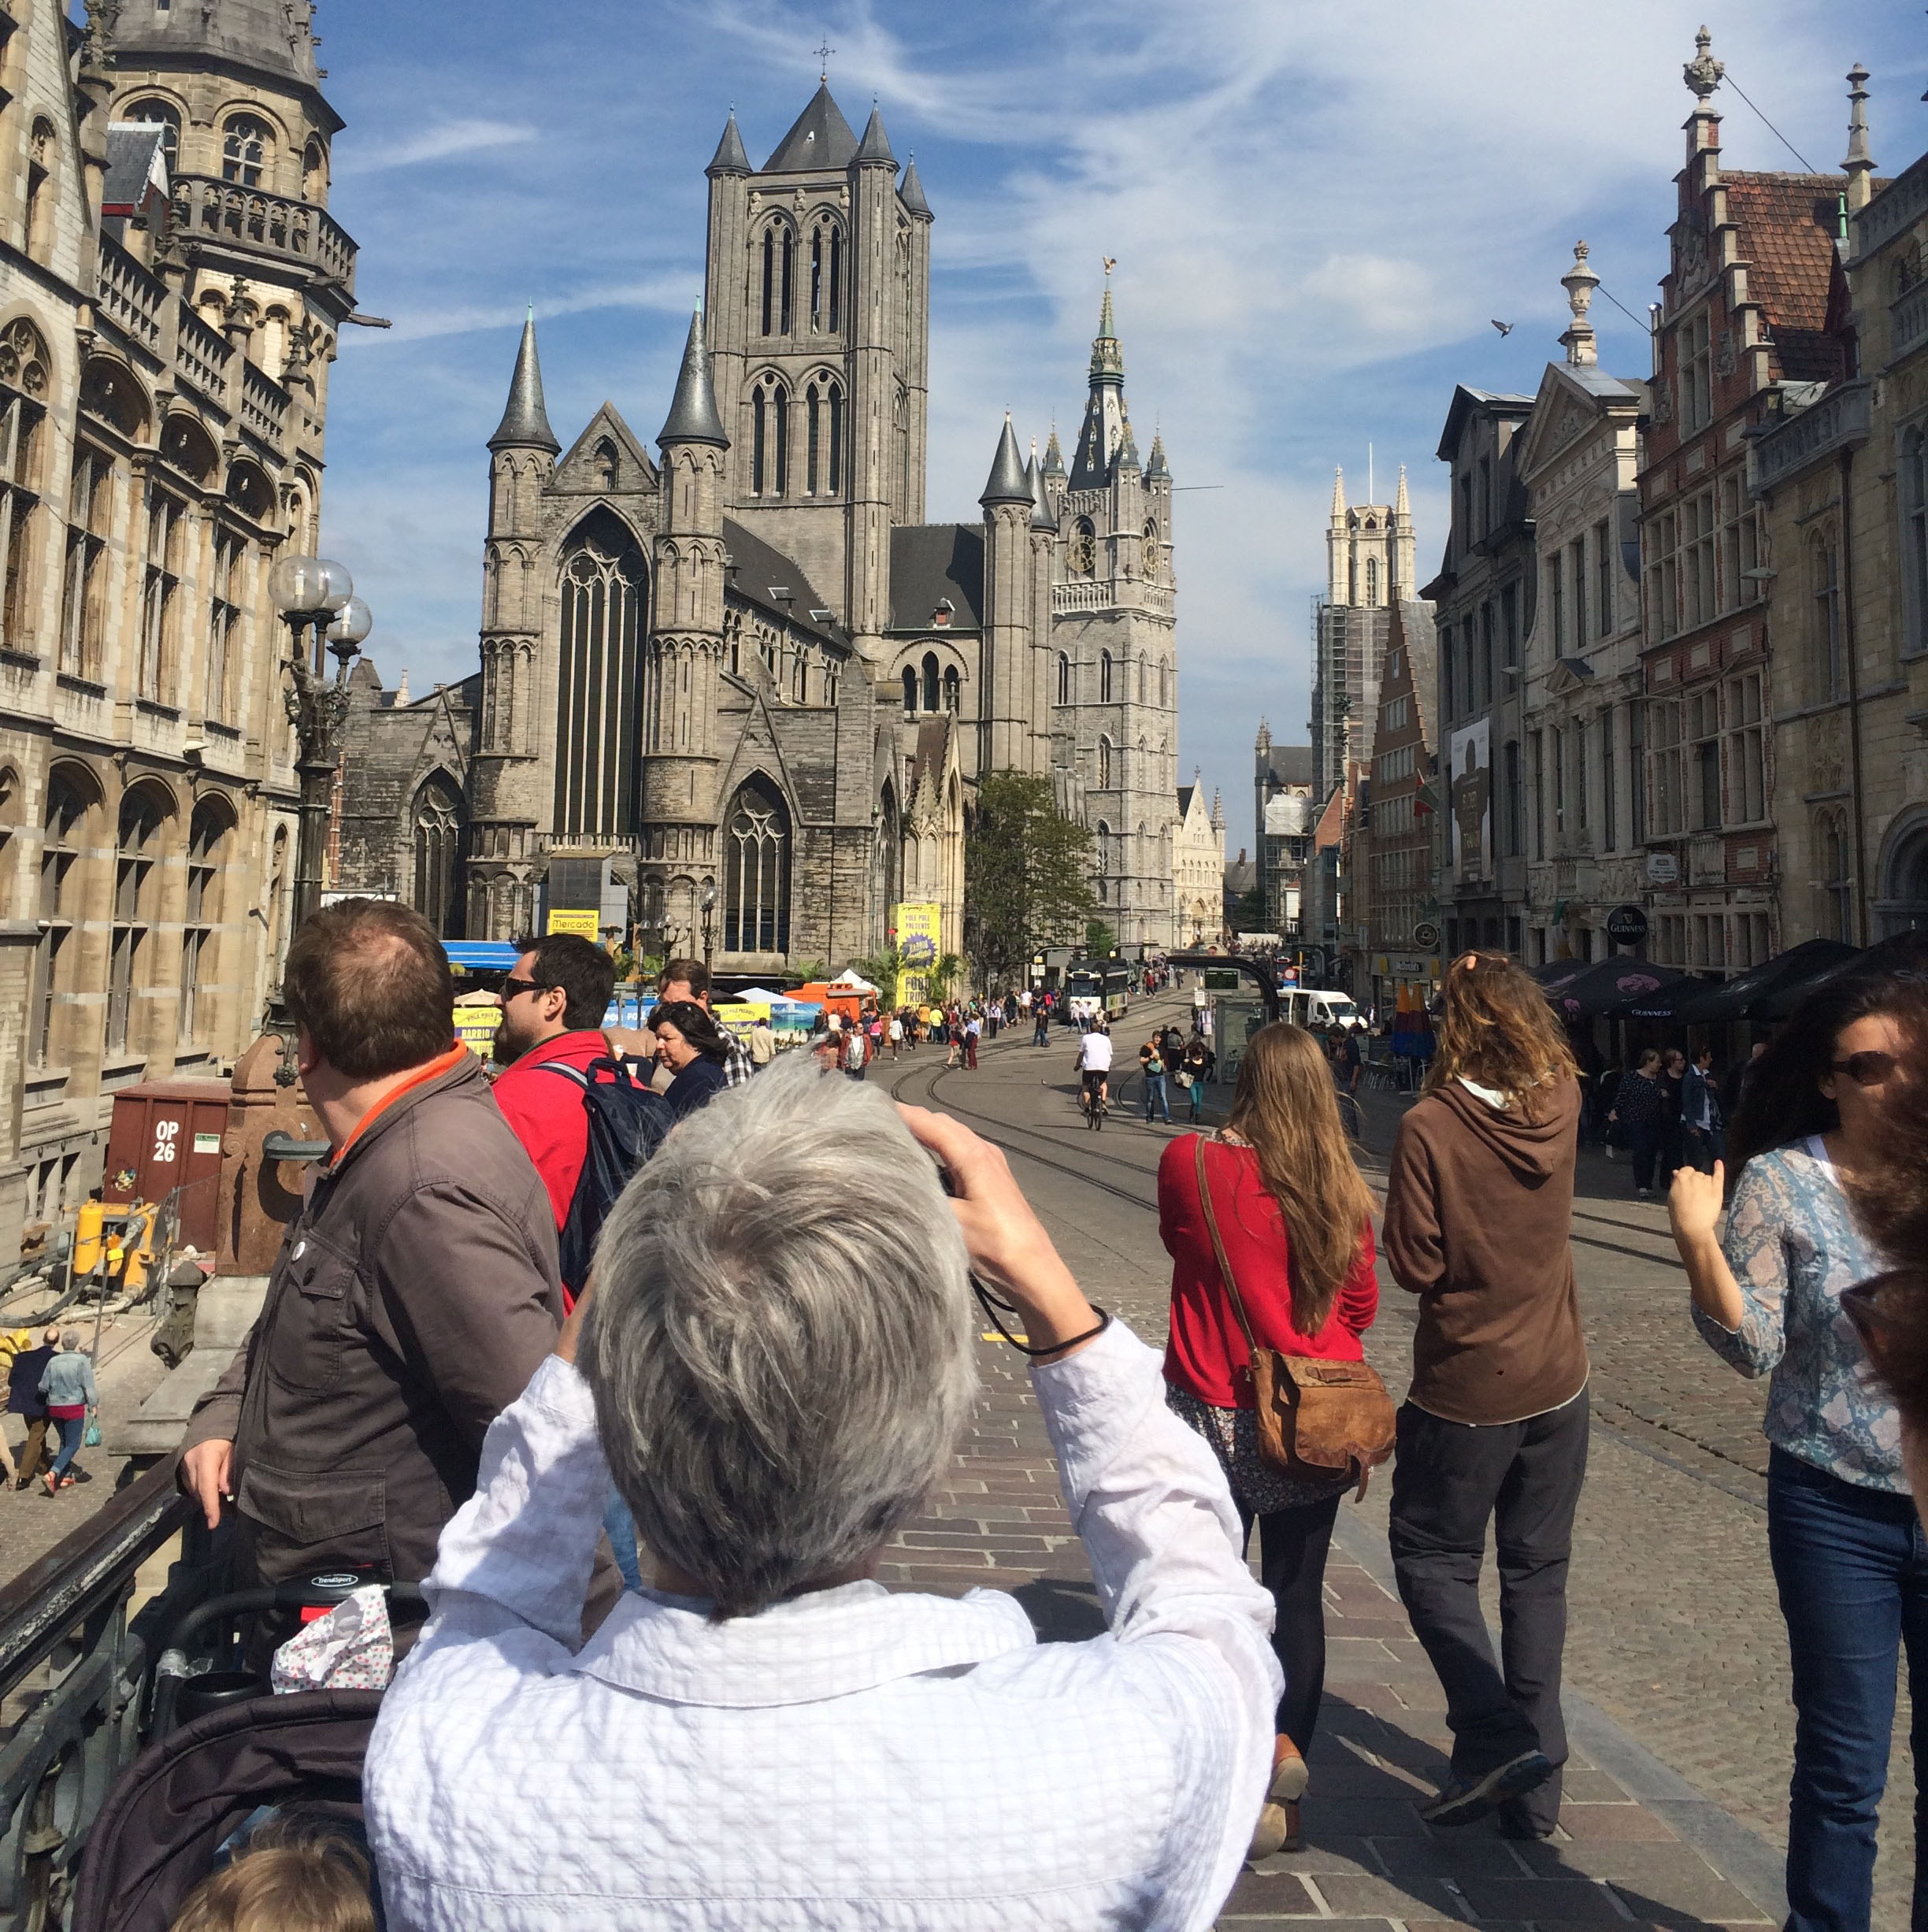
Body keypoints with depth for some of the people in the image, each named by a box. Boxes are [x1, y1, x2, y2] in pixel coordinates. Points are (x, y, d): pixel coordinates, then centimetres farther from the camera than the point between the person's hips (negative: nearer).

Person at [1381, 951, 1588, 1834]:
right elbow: (1552, 1059, 19)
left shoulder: (1431, 1126, -21)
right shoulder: (1562, 1105, -6)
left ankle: (1494, 1735, -2)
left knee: (1432, 1558, 13)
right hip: (1557, 1383, 5)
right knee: (1537, 1573, 15)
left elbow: (1413, 1265, -15)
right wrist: (1491, 984, 10)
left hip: (1466, 1388, -5)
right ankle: (1535, 1786, 23)